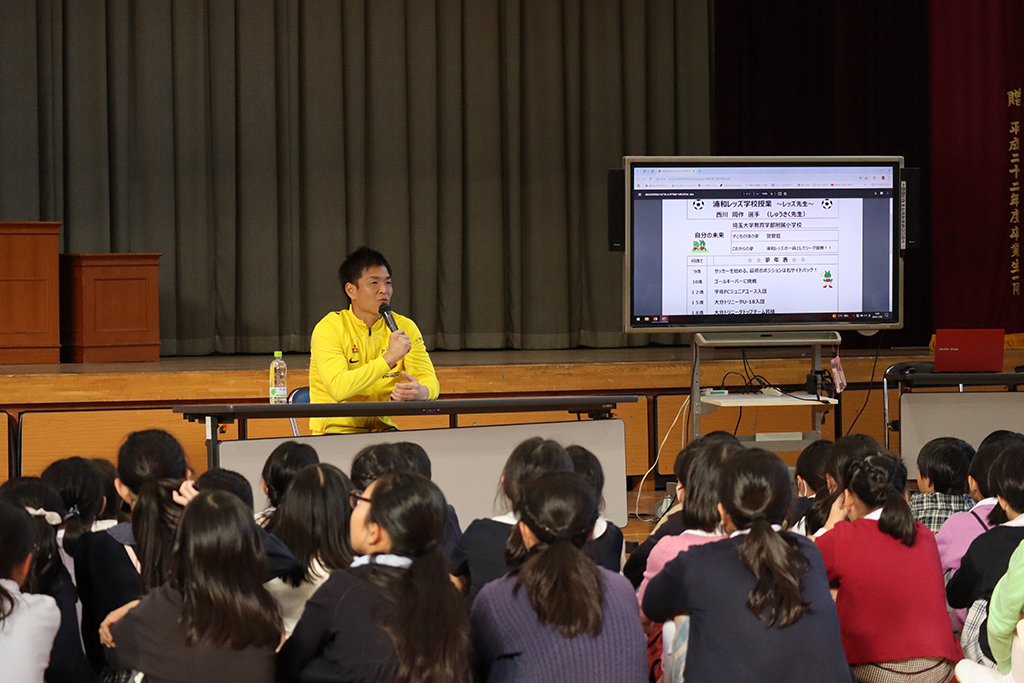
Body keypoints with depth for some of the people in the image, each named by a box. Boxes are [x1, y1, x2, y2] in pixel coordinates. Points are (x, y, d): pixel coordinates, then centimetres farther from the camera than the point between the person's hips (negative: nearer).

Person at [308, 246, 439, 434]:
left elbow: (430, 380, -1)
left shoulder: (405, 327, 6)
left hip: (383, 429, 5)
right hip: (336, 431, -5)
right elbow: (339, 388, -24)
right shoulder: (329, 329, -10)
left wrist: (420, 392, -26)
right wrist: (389, 358, -28)